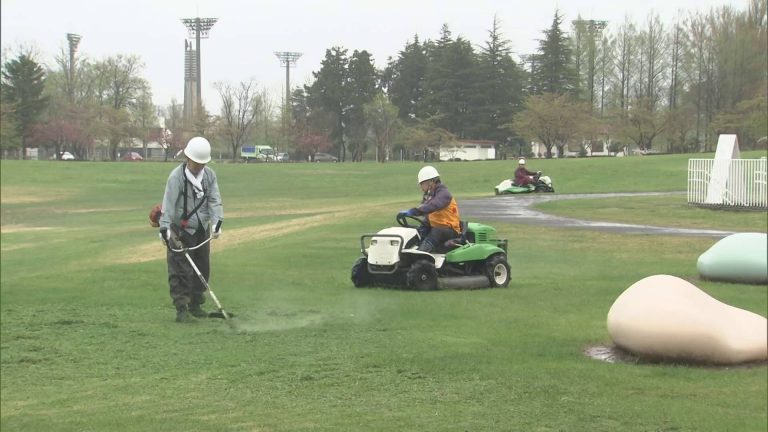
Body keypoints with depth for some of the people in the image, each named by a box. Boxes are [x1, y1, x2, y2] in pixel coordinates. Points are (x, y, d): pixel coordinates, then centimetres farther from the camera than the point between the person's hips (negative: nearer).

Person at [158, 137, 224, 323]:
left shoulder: (210, 175, 3)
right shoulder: (176, 176, -14)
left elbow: (214, 200, -3)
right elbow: (168, 204, -19)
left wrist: (217, 223, -17)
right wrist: (165, 229, -27)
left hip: (202, 230, 6)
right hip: (181, 231, -6)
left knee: (203, 269, 12)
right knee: (181, 272, -8)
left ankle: (195, 305, 26)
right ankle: (181, 309, -4)